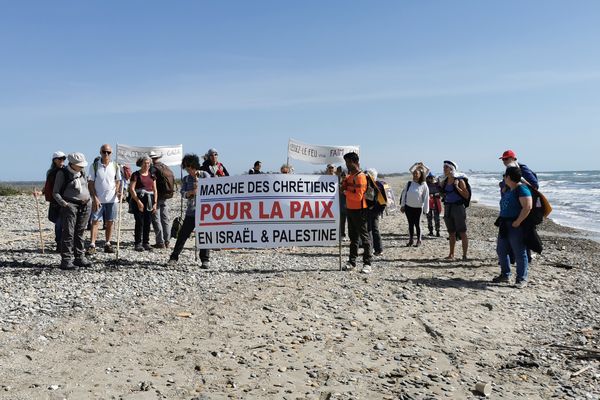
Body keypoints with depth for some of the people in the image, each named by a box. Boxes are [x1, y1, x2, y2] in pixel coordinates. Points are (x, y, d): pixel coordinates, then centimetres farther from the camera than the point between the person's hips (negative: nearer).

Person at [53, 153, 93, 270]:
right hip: (69, 205, -5)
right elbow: (55, 192, -4)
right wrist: (64, 203, -17)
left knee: (80, 232, 8)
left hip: (85, 205, 5)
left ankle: (80, 258, 15)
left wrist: (88, 198, 9)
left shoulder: (82, 172, 12)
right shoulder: (62, 173, -4)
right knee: (68, 233, -7)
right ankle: (66, 260, -4)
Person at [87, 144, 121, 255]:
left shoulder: (115, 166, 4)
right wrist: (95, 198, -10)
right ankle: (92, 245, -4)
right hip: (98, 199, -2)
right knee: (95, 221, -4)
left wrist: (118, 192, -9)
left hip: (112, 199, 2)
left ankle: (107, 244, 16)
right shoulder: (94, 165, -2)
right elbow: (90, 183, -2)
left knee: (110, 222, 7)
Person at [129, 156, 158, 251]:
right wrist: (138, 201, -13)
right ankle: (138, 244, 0)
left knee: (148, 222, 6)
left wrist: (155, 203, 6)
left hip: (149, 200, 5)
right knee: (139, 222, -6)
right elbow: (131, 189, -8)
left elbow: (155, 190, 14)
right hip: (138, 200, -5)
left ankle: (146, 242, 14)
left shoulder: (152, 175, 14)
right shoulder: (136, 175, -1)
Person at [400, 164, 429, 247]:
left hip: (418, 208, -3)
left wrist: (425, 209, -4)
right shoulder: (409, 183, 2)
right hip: (408, 207, 3)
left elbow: (426, 197, -3)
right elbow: (404, 194, 7)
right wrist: (402, 205, 5)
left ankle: (419, 240, 16)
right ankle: (411, 240, 18)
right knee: (410, 224, 9)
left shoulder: (423, 185, -6)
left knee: (417, 224, 4)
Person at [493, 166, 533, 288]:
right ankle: (505, 275, 27)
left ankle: (522, 279, 7)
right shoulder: (509, 190, 15)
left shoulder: (522, 189, -15)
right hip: (505, 226, 10)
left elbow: (528, 207, -24)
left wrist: (517, 222, -22)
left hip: (516, 226, -10)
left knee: (520, 253, -1)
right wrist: (501, 220, 15)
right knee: (501, 250, 15)